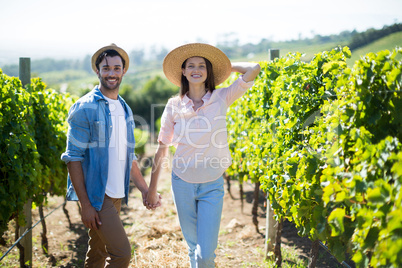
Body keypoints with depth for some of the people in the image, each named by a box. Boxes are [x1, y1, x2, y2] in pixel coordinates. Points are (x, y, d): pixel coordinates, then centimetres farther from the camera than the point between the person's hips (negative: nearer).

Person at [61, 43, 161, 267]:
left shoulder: (125, 109, 12)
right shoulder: (85, 108, -10)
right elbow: (73, 158, -13)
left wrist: (145, 190, 13)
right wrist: (85, 205, -16)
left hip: (116, 196, 7)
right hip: (95, 196, -7)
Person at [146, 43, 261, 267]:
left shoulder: (222, 98, -5)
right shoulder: (174, 106, -3)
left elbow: (254, 69, -17)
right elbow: (162, 149, 4)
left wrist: (227, 66, 0)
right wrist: (152, 189, 7)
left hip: (212, 185, -1)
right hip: (182, 183, 1)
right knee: (194, 248, 14)